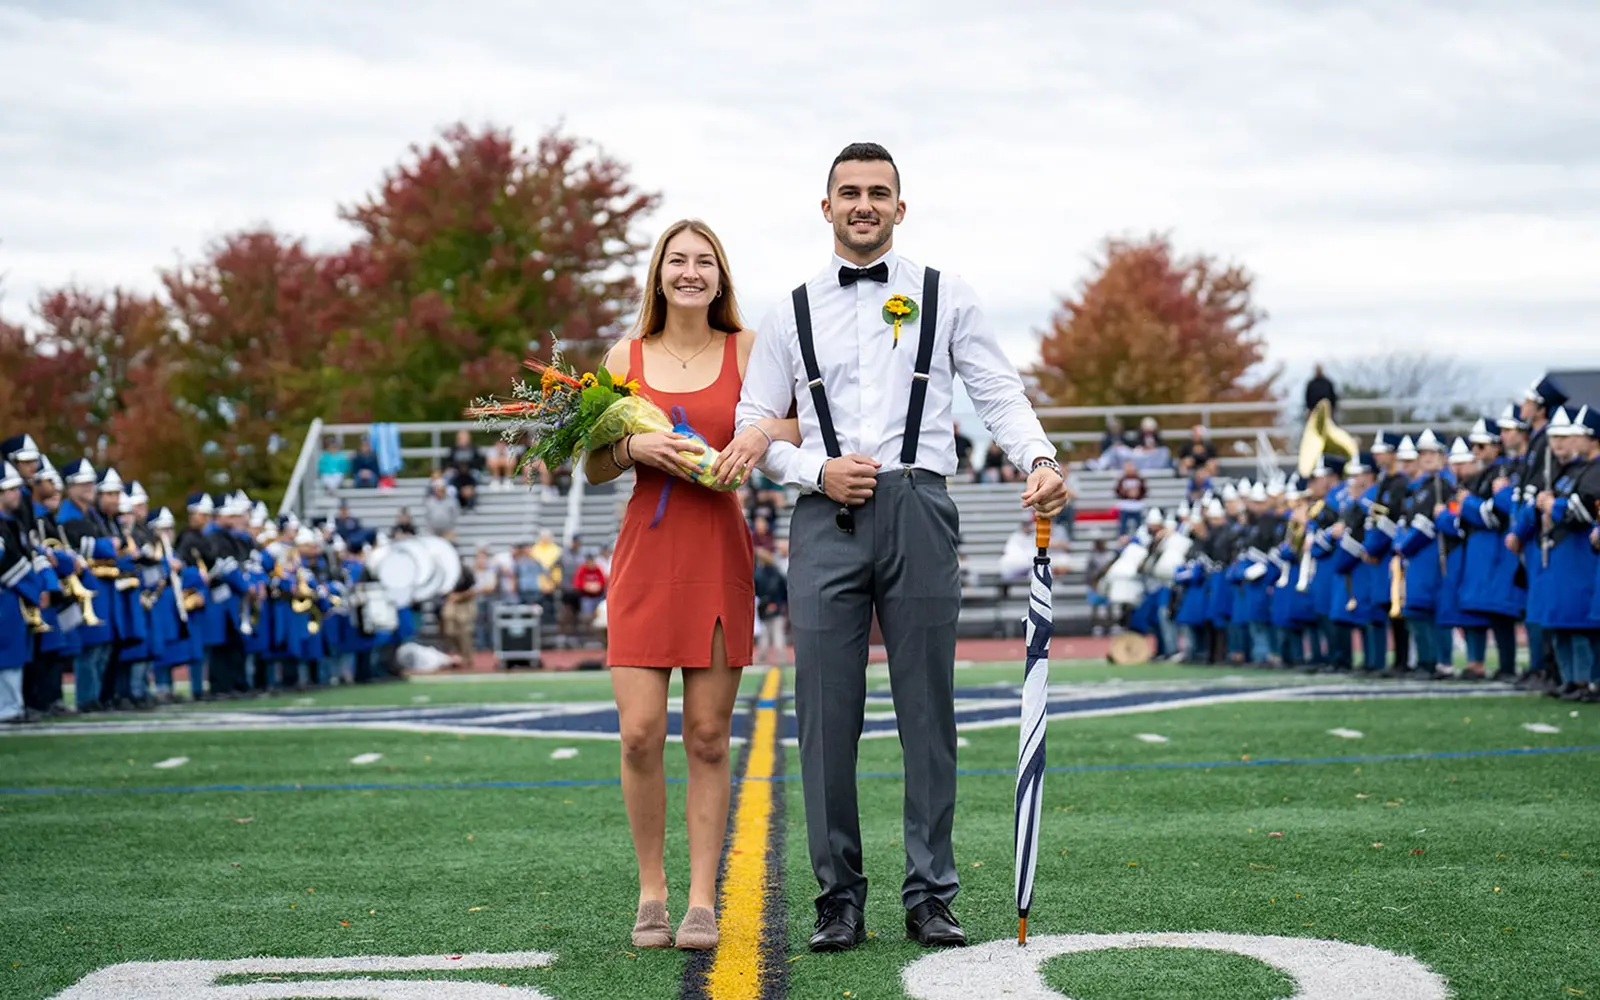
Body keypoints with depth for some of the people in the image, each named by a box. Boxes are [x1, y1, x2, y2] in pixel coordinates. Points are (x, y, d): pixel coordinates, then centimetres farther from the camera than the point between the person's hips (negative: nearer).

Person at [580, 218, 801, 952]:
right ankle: (651, 893, 9)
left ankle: (702, 902, 6)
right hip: (646, 556, 1)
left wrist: (766, 430, -16)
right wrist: (636, 447, -9)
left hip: (719, 558, -1)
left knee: (708, 737, 0)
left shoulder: (748, 350, 5)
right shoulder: (626, 356, 9)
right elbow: (593, 468, 12)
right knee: (640, 733, -6)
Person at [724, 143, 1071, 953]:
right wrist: (816, 469, -5)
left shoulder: (946, 298, 11)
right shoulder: (792, 314, 14)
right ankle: (839, 901, 7)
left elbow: (999, 392, 4)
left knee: (928, 708, 0)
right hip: (825, 518, 1)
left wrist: (1040, 460, -14)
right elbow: (752, 425, 13)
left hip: (918, 510, -1)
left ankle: (931, 899, 6)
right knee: (826, 714, -1)